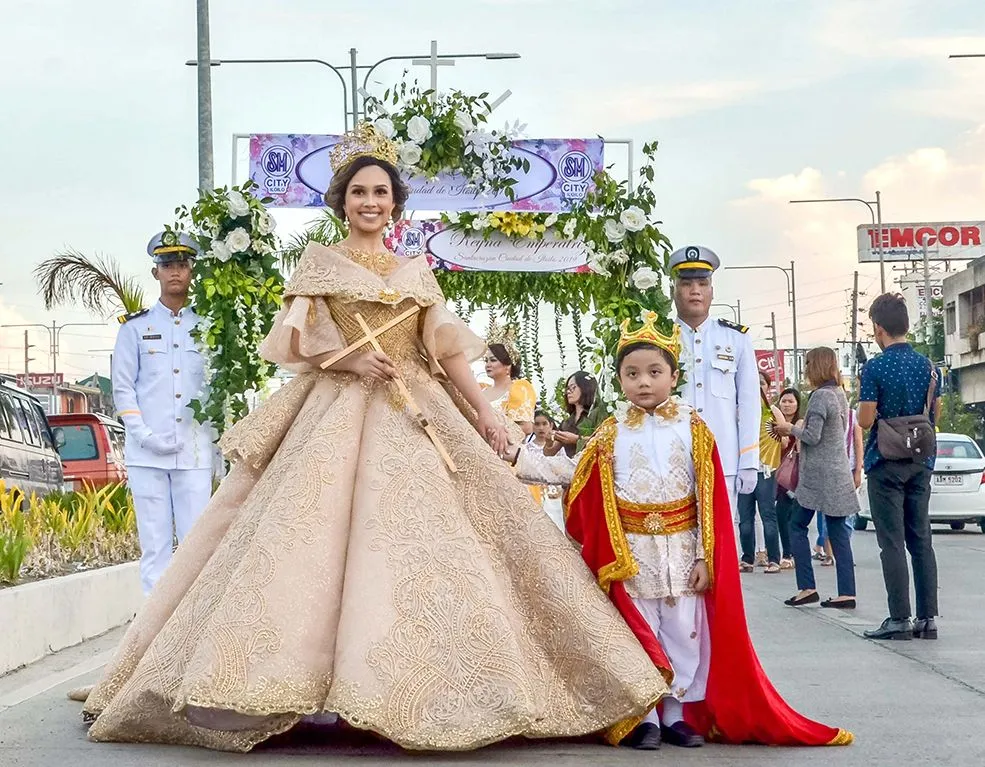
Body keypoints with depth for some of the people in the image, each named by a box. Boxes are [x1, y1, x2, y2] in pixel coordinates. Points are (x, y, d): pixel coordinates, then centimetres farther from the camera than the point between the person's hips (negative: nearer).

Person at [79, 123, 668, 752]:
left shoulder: (416, 272, 17)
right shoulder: (319, 262, 9)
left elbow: (447, 348, 11)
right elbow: (292, 346, 2)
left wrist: (483, 409, -2)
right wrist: (350, 360, -15)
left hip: (415, 417, 3)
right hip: (335, 414, -3)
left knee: (428, 528, -7)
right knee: (317, 523, -17)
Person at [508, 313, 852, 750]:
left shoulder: (692, 430, -2)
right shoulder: (612, 434, 1)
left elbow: (710, 500, -2)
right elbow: (574, 474, 3)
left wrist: (705, 557, -6)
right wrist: (518, 458, -5)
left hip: (682, 550, 0)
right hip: (631, 553, 0)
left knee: (684, 635, 6)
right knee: (639, 636, 4)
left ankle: (677, 714, 18)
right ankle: (643, 718, 12)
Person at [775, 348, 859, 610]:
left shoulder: (820, 396, -15)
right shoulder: (840, 394, 12)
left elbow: (812, 436, -18)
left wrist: (791, 429, -1)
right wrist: (801, 428, 15)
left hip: (819, 474, -8)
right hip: (838, 472, 8)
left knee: (797, 525, 3)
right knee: (838, 531, 6)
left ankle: (807, 587, 0)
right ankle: (847, 593, 4)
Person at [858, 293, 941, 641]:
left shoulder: (875, 368, -13)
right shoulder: (927, 365, 5)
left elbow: (866, 420, -14)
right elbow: (936, 414, 12)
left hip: (886, 462, -5)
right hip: (921, 461, 5)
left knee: (892, 543, -2)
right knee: (921, 540, 9)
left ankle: (900, 619, -2)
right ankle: (928, 618, 9)